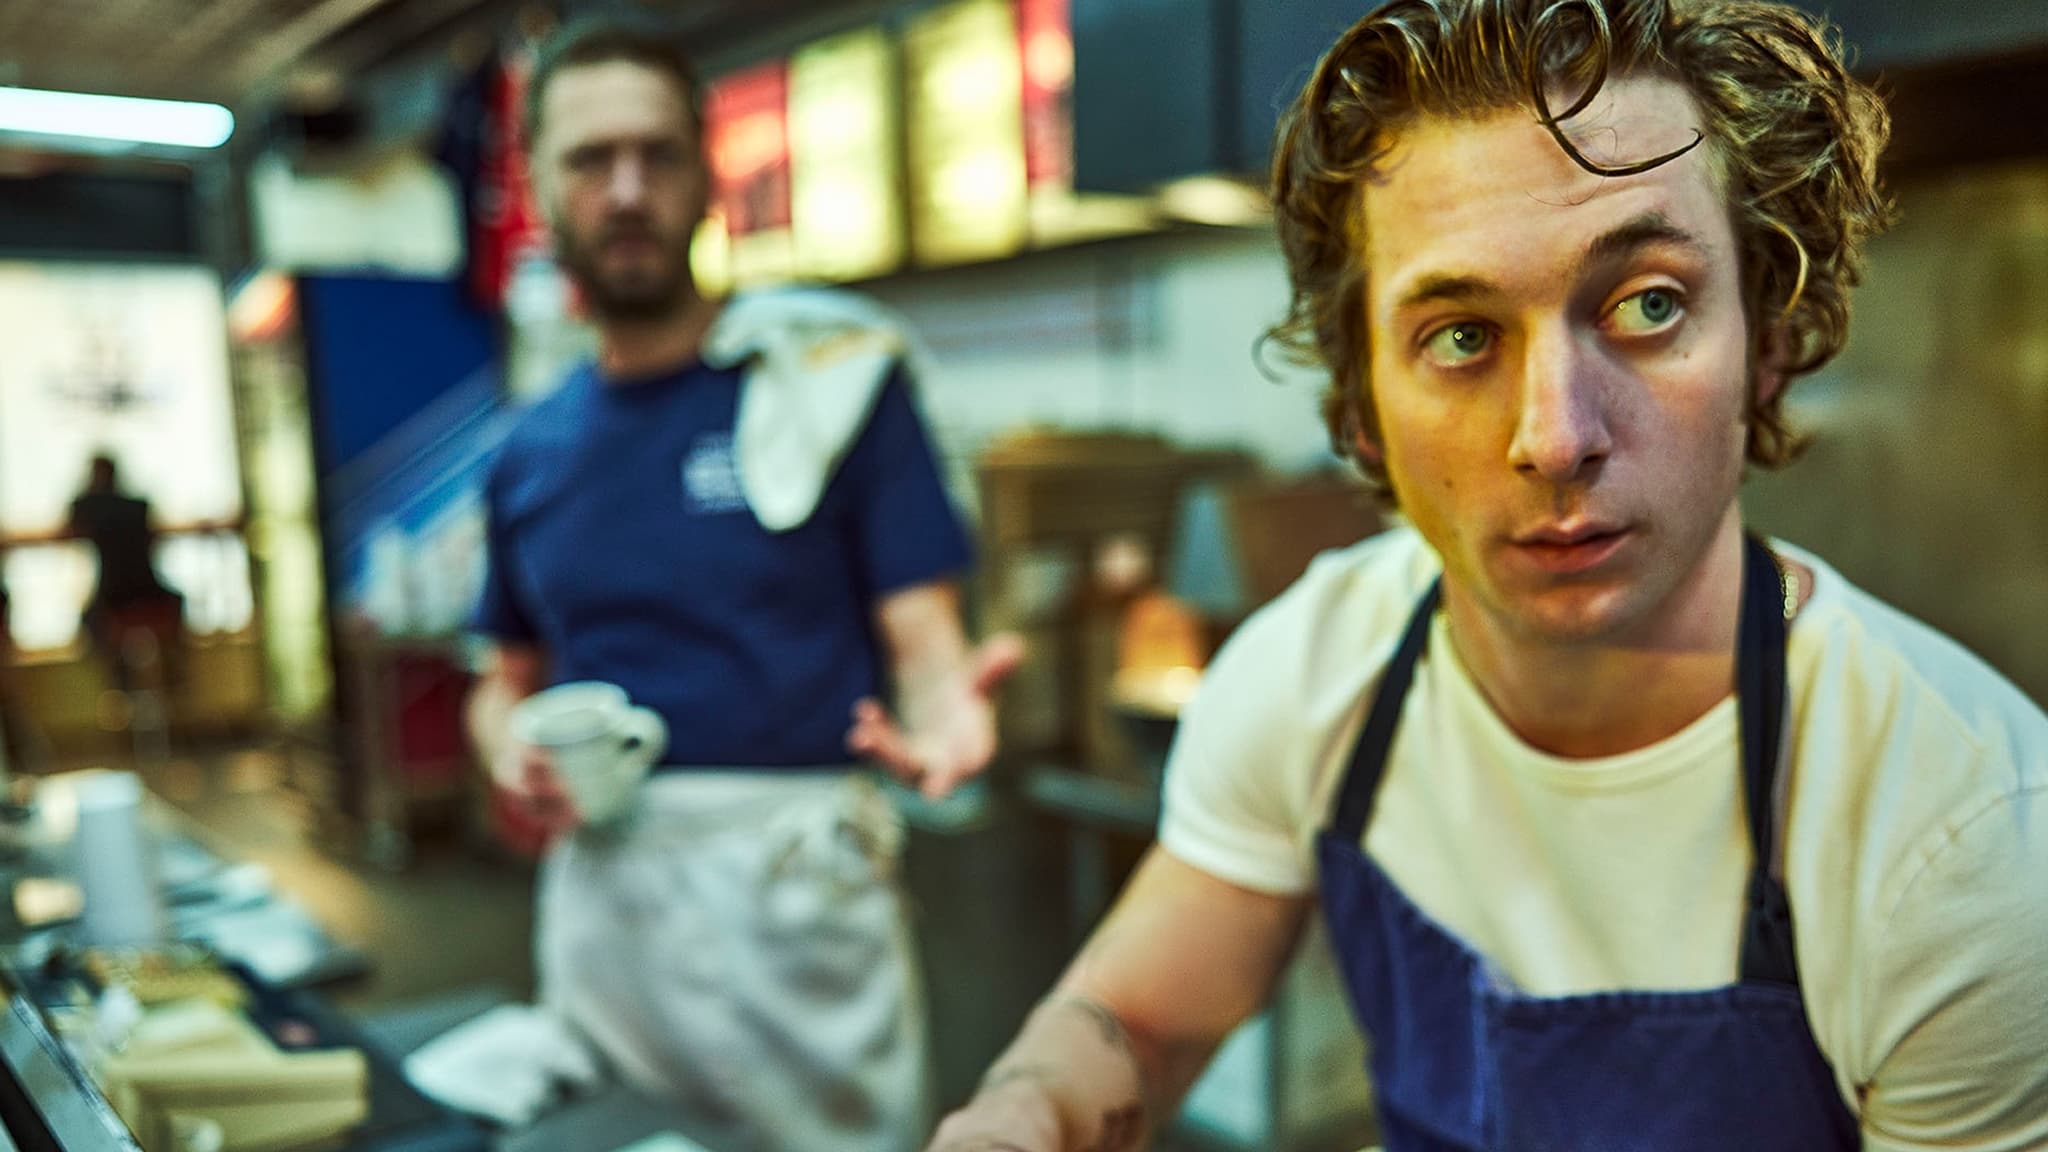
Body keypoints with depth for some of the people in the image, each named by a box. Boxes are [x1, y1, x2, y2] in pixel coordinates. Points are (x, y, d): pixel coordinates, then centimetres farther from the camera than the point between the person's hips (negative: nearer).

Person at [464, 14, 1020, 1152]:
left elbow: (926, 643, -10)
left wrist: (945, 708, -32)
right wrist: (512, 748, -3)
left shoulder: (830, 373, -8)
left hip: (792, 875, -4)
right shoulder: (532, 451, 7)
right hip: (600, 877, 5)